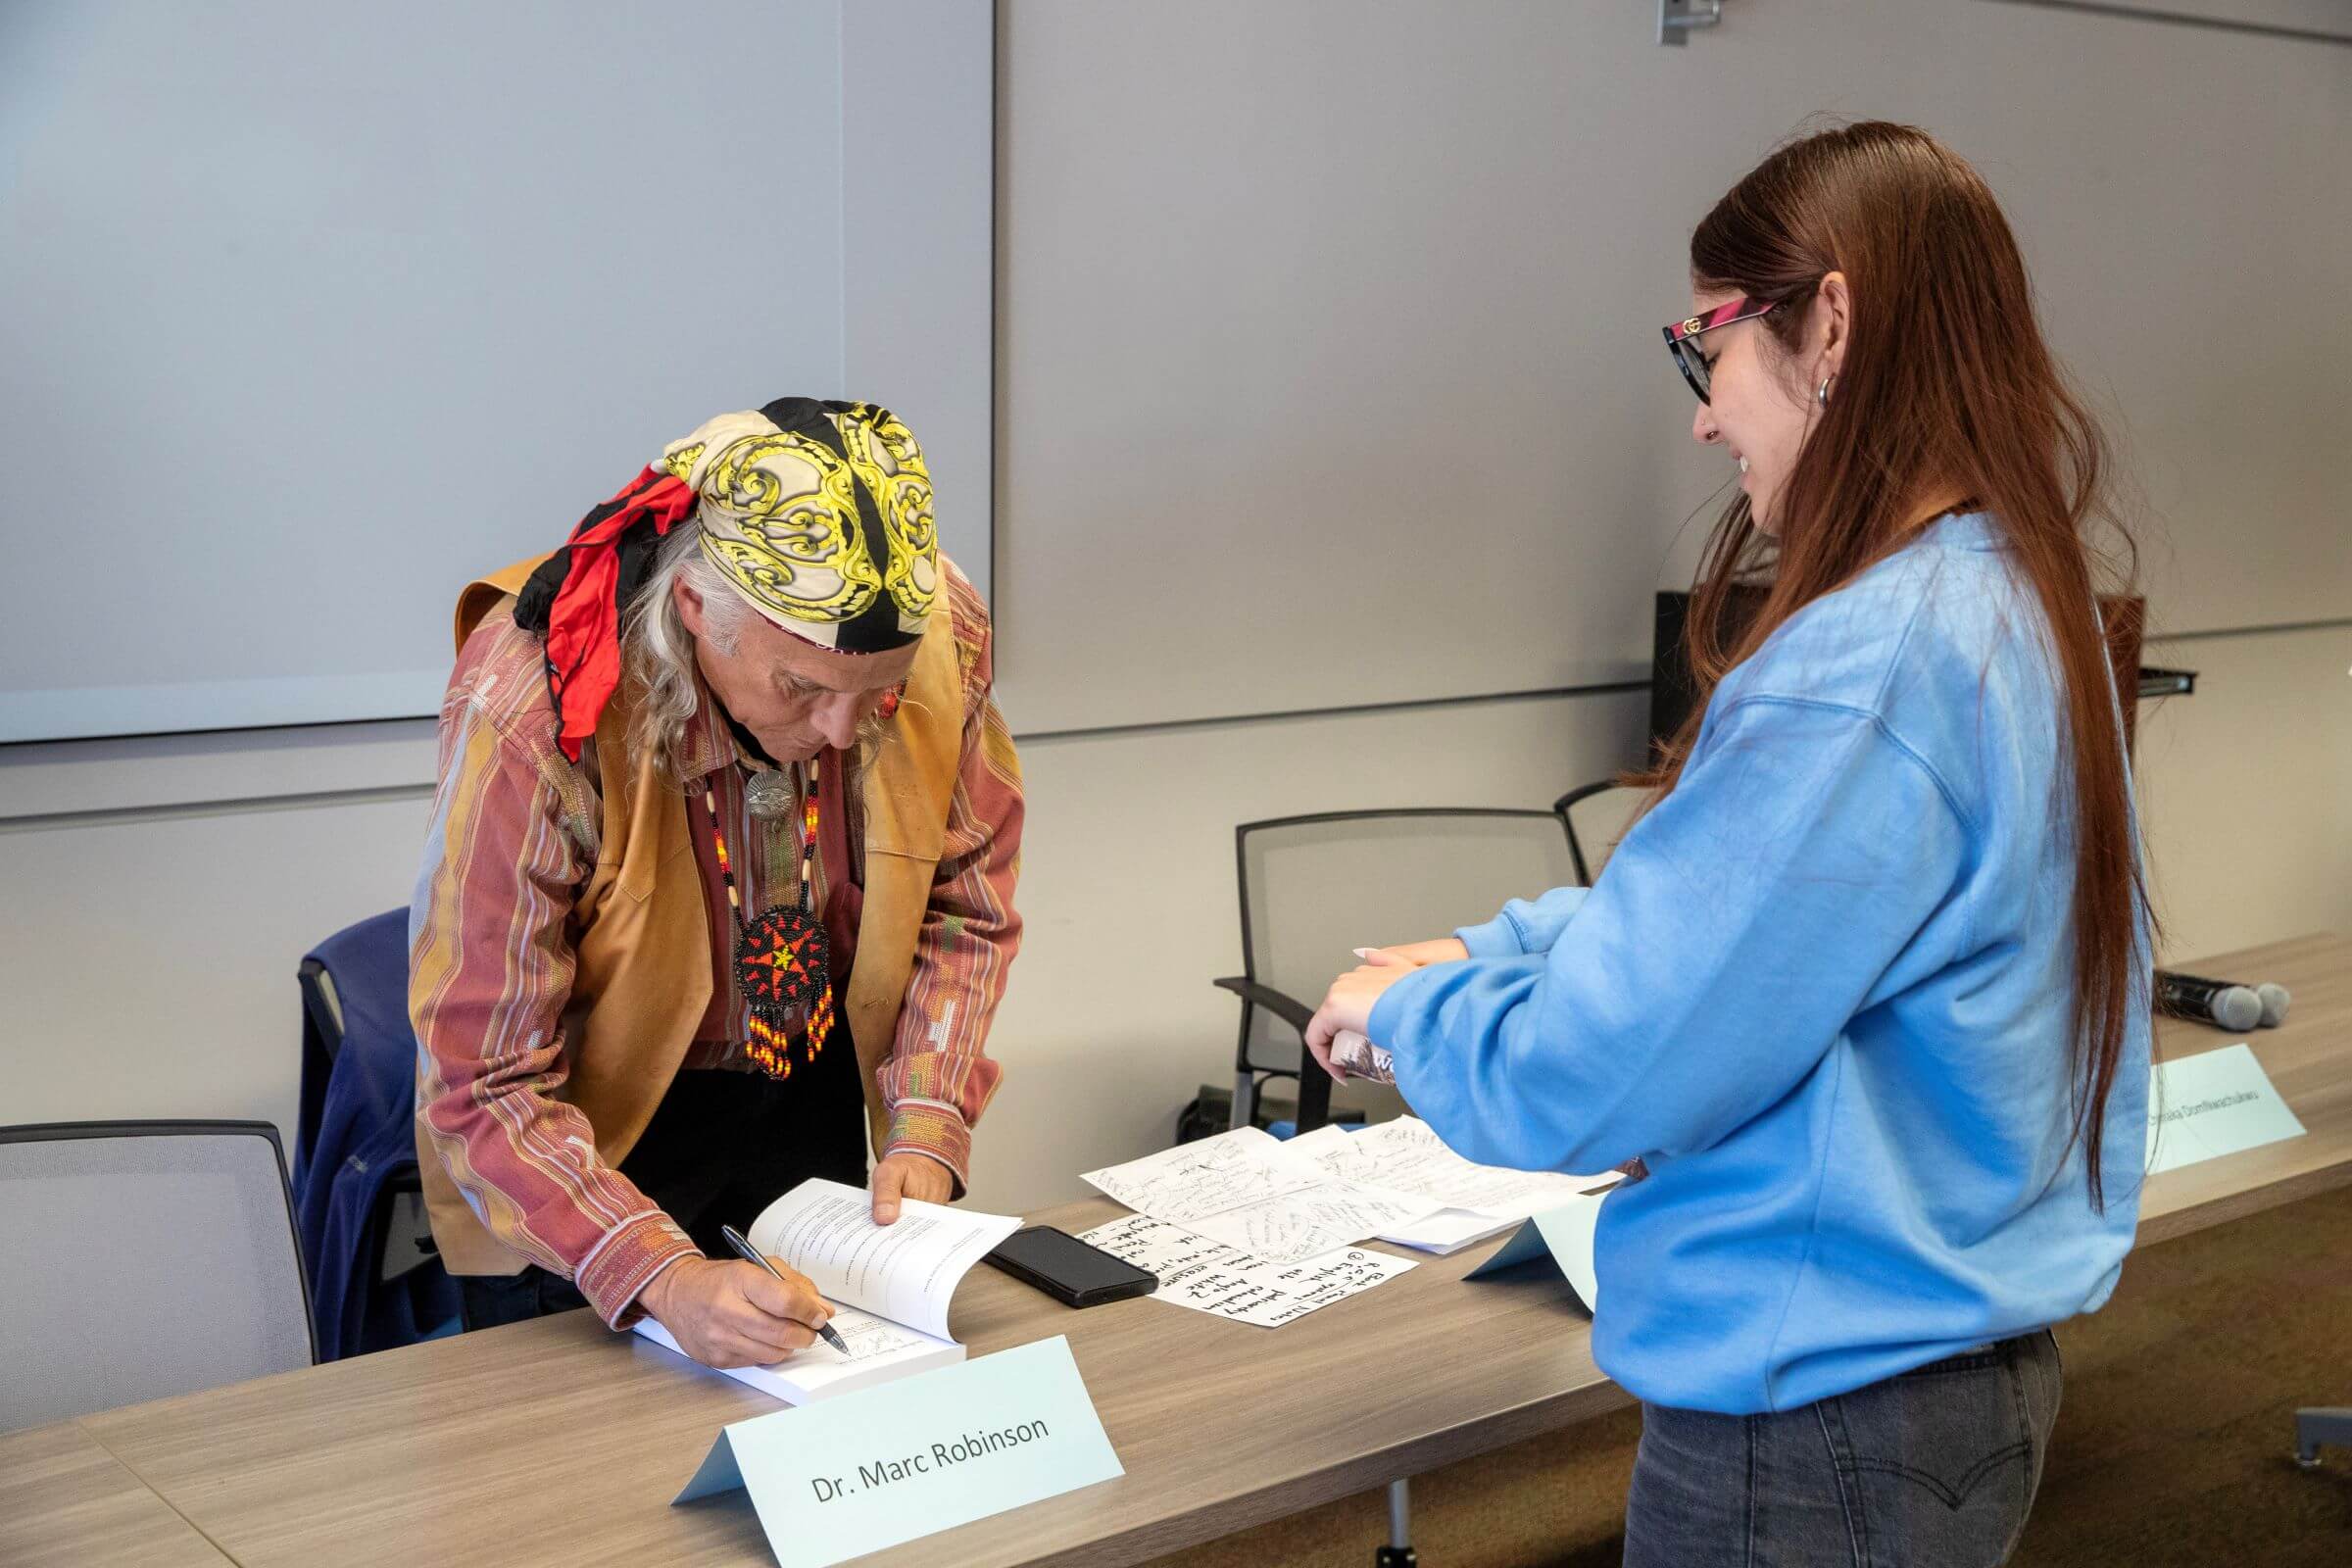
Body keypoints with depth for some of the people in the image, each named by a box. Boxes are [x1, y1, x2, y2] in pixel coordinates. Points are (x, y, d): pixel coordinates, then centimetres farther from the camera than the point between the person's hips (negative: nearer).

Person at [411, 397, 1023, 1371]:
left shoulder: (945, 634, -23)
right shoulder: (530, 715, -35)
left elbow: (963, 907, -7)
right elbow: (486, 1087, -29)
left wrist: (927, 1130, -20)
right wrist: (665, 1279, -41)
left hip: (815, 1085, 4)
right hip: (593, 1125, -4)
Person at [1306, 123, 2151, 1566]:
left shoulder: (1859, 671, -28)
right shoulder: (2030, 607, 3)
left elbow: (1574, 1081, -24)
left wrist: (1408, 1006, -5)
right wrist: (1490, 950, 11)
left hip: (1817, 1427, -9)